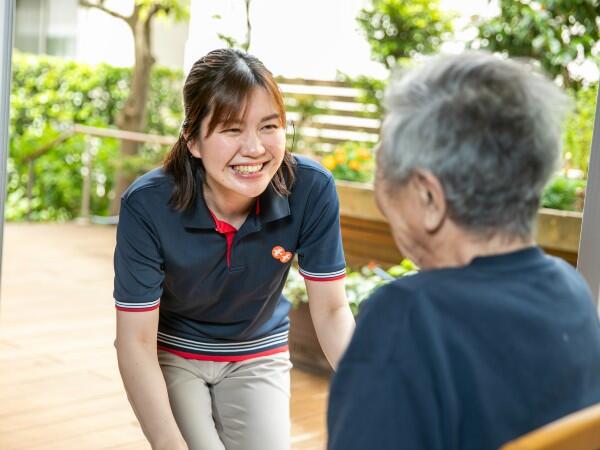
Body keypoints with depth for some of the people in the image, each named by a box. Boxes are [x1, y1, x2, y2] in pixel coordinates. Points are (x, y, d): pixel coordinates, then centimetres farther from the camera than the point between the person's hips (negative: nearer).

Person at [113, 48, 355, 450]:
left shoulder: (312, 190, -24)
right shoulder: (147, 205, -28)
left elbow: (331, 311, -15)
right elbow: (136, 342, -25)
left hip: (258, 356, 2)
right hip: (169, 356, -2)